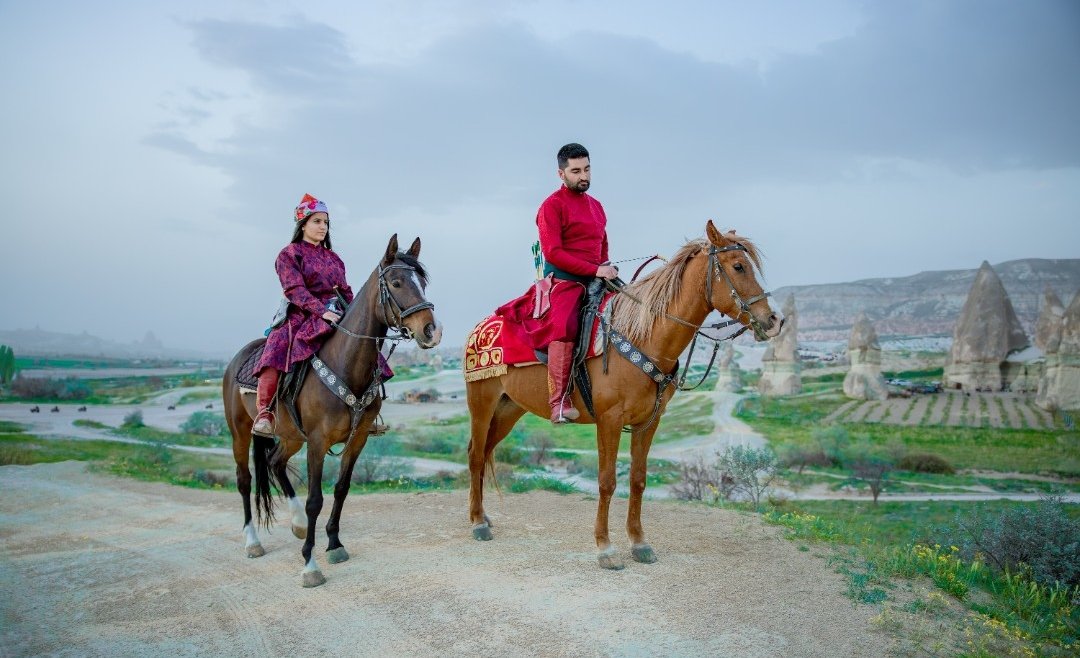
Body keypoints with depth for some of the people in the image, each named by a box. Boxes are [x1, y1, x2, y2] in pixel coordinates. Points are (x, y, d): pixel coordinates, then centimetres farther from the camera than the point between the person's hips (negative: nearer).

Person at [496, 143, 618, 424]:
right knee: (564, 327, -32)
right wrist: (595, 270, -17)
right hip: (563, 282, -8)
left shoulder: (596, 206, 21)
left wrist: (608, 269, 9)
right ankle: (559, 402, -35)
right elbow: (553, 253, -13)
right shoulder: (552, 206, -3)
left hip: (595, 281, 8)